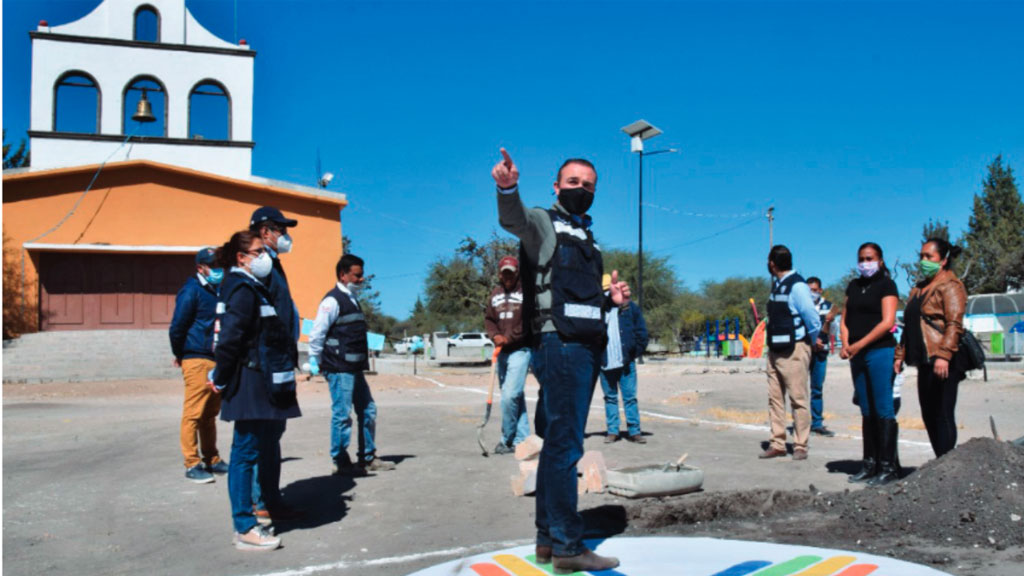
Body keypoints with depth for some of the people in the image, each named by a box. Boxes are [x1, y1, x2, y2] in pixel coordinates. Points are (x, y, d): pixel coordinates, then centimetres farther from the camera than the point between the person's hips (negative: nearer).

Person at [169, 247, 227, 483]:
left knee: (210, 414, 14)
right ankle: (192, 464, 0)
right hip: (197, 360, -8)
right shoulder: (191, 291, -8)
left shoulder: (218, 291, 16)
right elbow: (177, 327, -10)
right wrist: (180, 355, -2)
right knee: (194, 413, -5)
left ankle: (212, 460, 22)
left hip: (216, 360, 8)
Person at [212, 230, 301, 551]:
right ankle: (244, 528, 0)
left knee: (268, 446, 21)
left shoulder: (255, 288, 17)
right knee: (246, 450, -6)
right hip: (249, 383, -10)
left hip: (264, 382, 10)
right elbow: (230, 339, -20)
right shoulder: (242, 290, -14)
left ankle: (273, 505, 37)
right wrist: (221, 380, -13)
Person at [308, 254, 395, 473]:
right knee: (342, 414, -4)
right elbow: (317, 333, -14)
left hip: (354, 368, 10)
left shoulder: (352, 300, 18)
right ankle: (339, 461, 7)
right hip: (339, 369, -10)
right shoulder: (333, 300, -11)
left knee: (368, 410, 12)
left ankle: (368, 458, 22)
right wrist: (315, 362, -10)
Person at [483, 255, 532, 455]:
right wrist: (495, 335, -5)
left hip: (520, 350, -6)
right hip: (501, 351, 7)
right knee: (515, 396, 10)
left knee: (510, 395, -15)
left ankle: (507, 439, -2)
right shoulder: (495, 293, 15)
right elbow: (488, 318, 15)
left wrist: (509, 338, -14)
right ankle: (522, 439, 16)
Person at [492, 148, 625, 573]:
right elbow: (513, 219, -23)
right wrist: (508, 188, -45)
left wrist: (611, 300, 12)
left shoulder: (587, 239, 25)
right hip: (559, 345, -9)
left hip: (587, 348, 9)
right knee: (564, 445, -10)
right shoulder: (543, 223, 1)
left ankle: (547, 539, 20)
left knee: (558, 444, 12)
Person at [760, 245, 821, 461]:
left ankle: (800, 446, 8)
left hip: (794, 350, -9)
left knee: (798, 399, 0)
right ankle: (777, 444, 14)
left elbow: (814, 322, -15)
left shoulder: (797, 286, -15)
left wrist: (808, 343, -1)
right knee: (775, 398, 9)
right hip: (775, 350, 9)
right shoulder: (776, 285, 12)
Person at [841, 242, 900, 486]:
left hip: (880, 351, -6)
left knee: (883, 410, -7)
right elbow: (845, 320, 15)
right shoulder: (854, 286, 17)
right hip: (857, 355, 6)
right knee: (867, 411, 9)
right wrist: (845, 345, -3)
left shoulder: (886, 285, -2)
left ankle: (888, 466, -3)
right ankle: (870, 463, 15)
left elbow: (887, 322, -12)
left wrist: (859, 344, -17)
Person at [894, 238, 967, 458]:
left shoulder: (950, 285, -6)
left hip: (942, 363, -9)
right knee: (929, 416, 11)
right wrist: (900, 355, 17)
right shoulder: (918, 289, 21)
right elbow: (909, 326, 23)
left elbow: (954, 324, -17)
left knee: (942, 416, -7)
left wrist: (944, 355, -27)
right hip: (925, 361, 9)